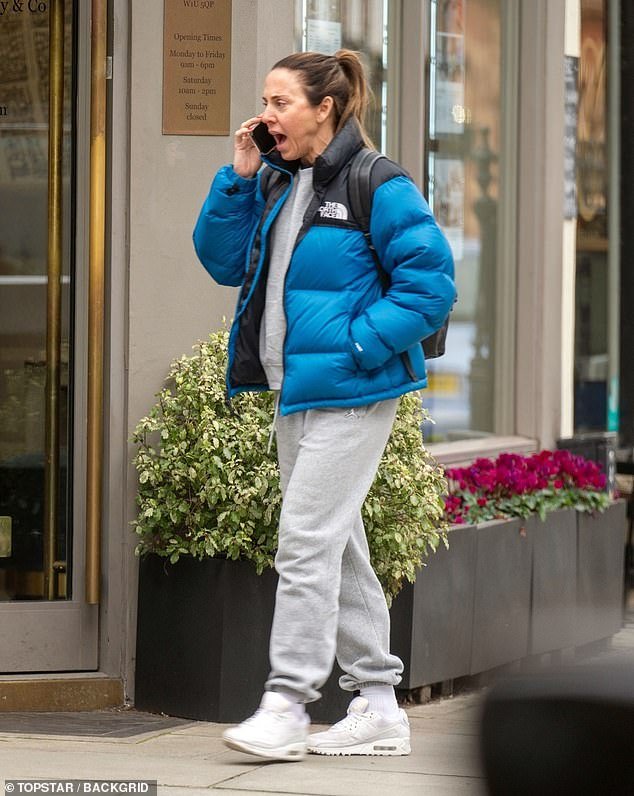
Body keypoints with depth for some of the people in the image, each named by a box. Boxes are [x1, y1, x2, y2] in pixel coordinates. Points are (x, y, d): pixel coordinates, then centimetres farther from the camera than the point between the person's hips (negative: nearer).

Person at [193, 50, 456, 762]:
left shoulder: (377, 187, -11)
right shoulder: (274, 186, 12)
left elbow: (430, 281, -14)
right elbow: (221, 260, 11)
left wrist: (357, 346, -18)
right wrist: (239, 179, 1)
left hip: (350, 397, -9)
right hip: (294, 396, 9)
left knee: (307, 542, -12)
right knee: (336, 548, 12)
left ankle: (287, 704, -10)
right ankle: (377, 708, 19)